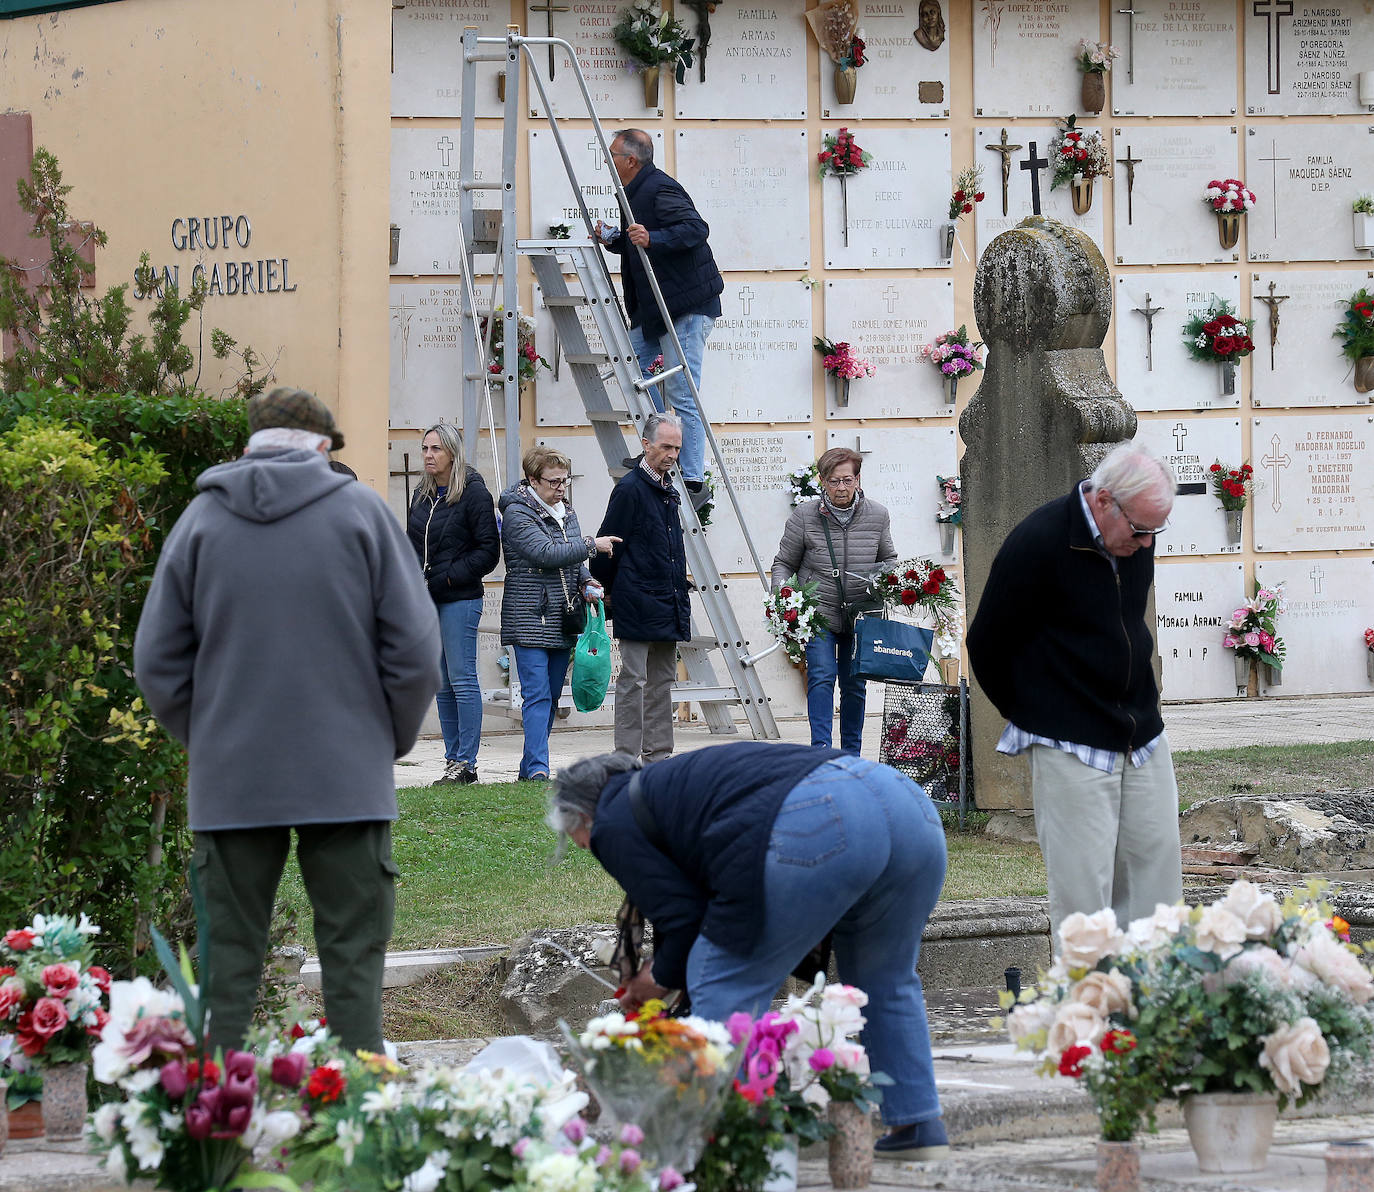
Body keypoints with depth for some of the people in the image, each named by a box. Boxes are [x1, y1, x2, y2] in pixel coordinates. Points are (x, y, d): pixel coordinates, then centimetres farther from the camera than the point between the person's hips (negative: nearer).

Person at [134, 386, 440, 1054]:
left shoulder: (202, 521, 4)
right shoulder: (360, 512, -1)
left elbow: (157, 664, 6)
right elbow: (416, 649, -2)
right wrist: (391, 741, 12)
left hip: (230, 782, 2)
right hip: (348, 775, -2)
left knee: (230, 956, 7)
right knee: (352, 956, 3)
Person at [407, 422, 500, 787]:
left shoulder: (473, 492, -8)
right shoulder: (422, 494, 14)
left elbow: (488, 551, -10)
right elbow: (412, 542, 23)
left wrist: (447, 578, -14)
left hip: (460, 599, -7)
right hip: (427, 600, 7)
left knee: (462, 679, -7)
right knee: (442, 684, 8)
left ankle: (466, 763, -5)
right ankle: (453, 760, 12)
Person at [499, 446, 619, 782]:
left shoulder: (566, 512, 15)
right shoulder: (517, 514, -10)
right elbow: (546, 553, -22)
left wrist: (585, 583, 5)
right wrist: (591, 545, -20)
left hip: (563, 619, 8)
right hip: (530, 618, -8)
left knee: (552, 696, 10)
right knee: (537, 696, -13)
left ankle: (529, 766, 17)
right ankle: (537, 768, -17)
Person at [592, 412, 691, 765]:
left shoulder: (668, 492, 16)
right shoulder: (630, 488, -10)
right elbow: (608, 547, -9)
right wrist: (610, 589, -3)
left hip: (667, 607, 9)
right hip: (637, 604, -9)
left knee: (662, 680, 10)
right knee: (633, 680, -7)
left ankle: (658, 754, 15)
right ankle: (627, 759, -6)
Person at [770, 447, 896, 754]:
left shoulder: (877, 516, 4)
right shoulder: (804, 516, -4)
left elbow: (888, 559, 19)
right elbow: (784, 563, 4)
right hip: (818, 613, -3)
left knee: (855, 685, 8)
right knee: (821, 677, -16)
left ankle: (851, 754, 19)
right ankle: (821, 748, -19)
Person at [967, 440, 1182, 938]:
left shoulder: (1137, 537, 4)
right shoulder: (1037, 543, -16)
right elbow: (986, 645, -7)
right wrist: (1031, 715, 4)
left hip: (1143, 738, 7)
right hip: (1071, 748, -7)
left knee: (1156, 883, 6)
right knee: (1082, 893, -7)